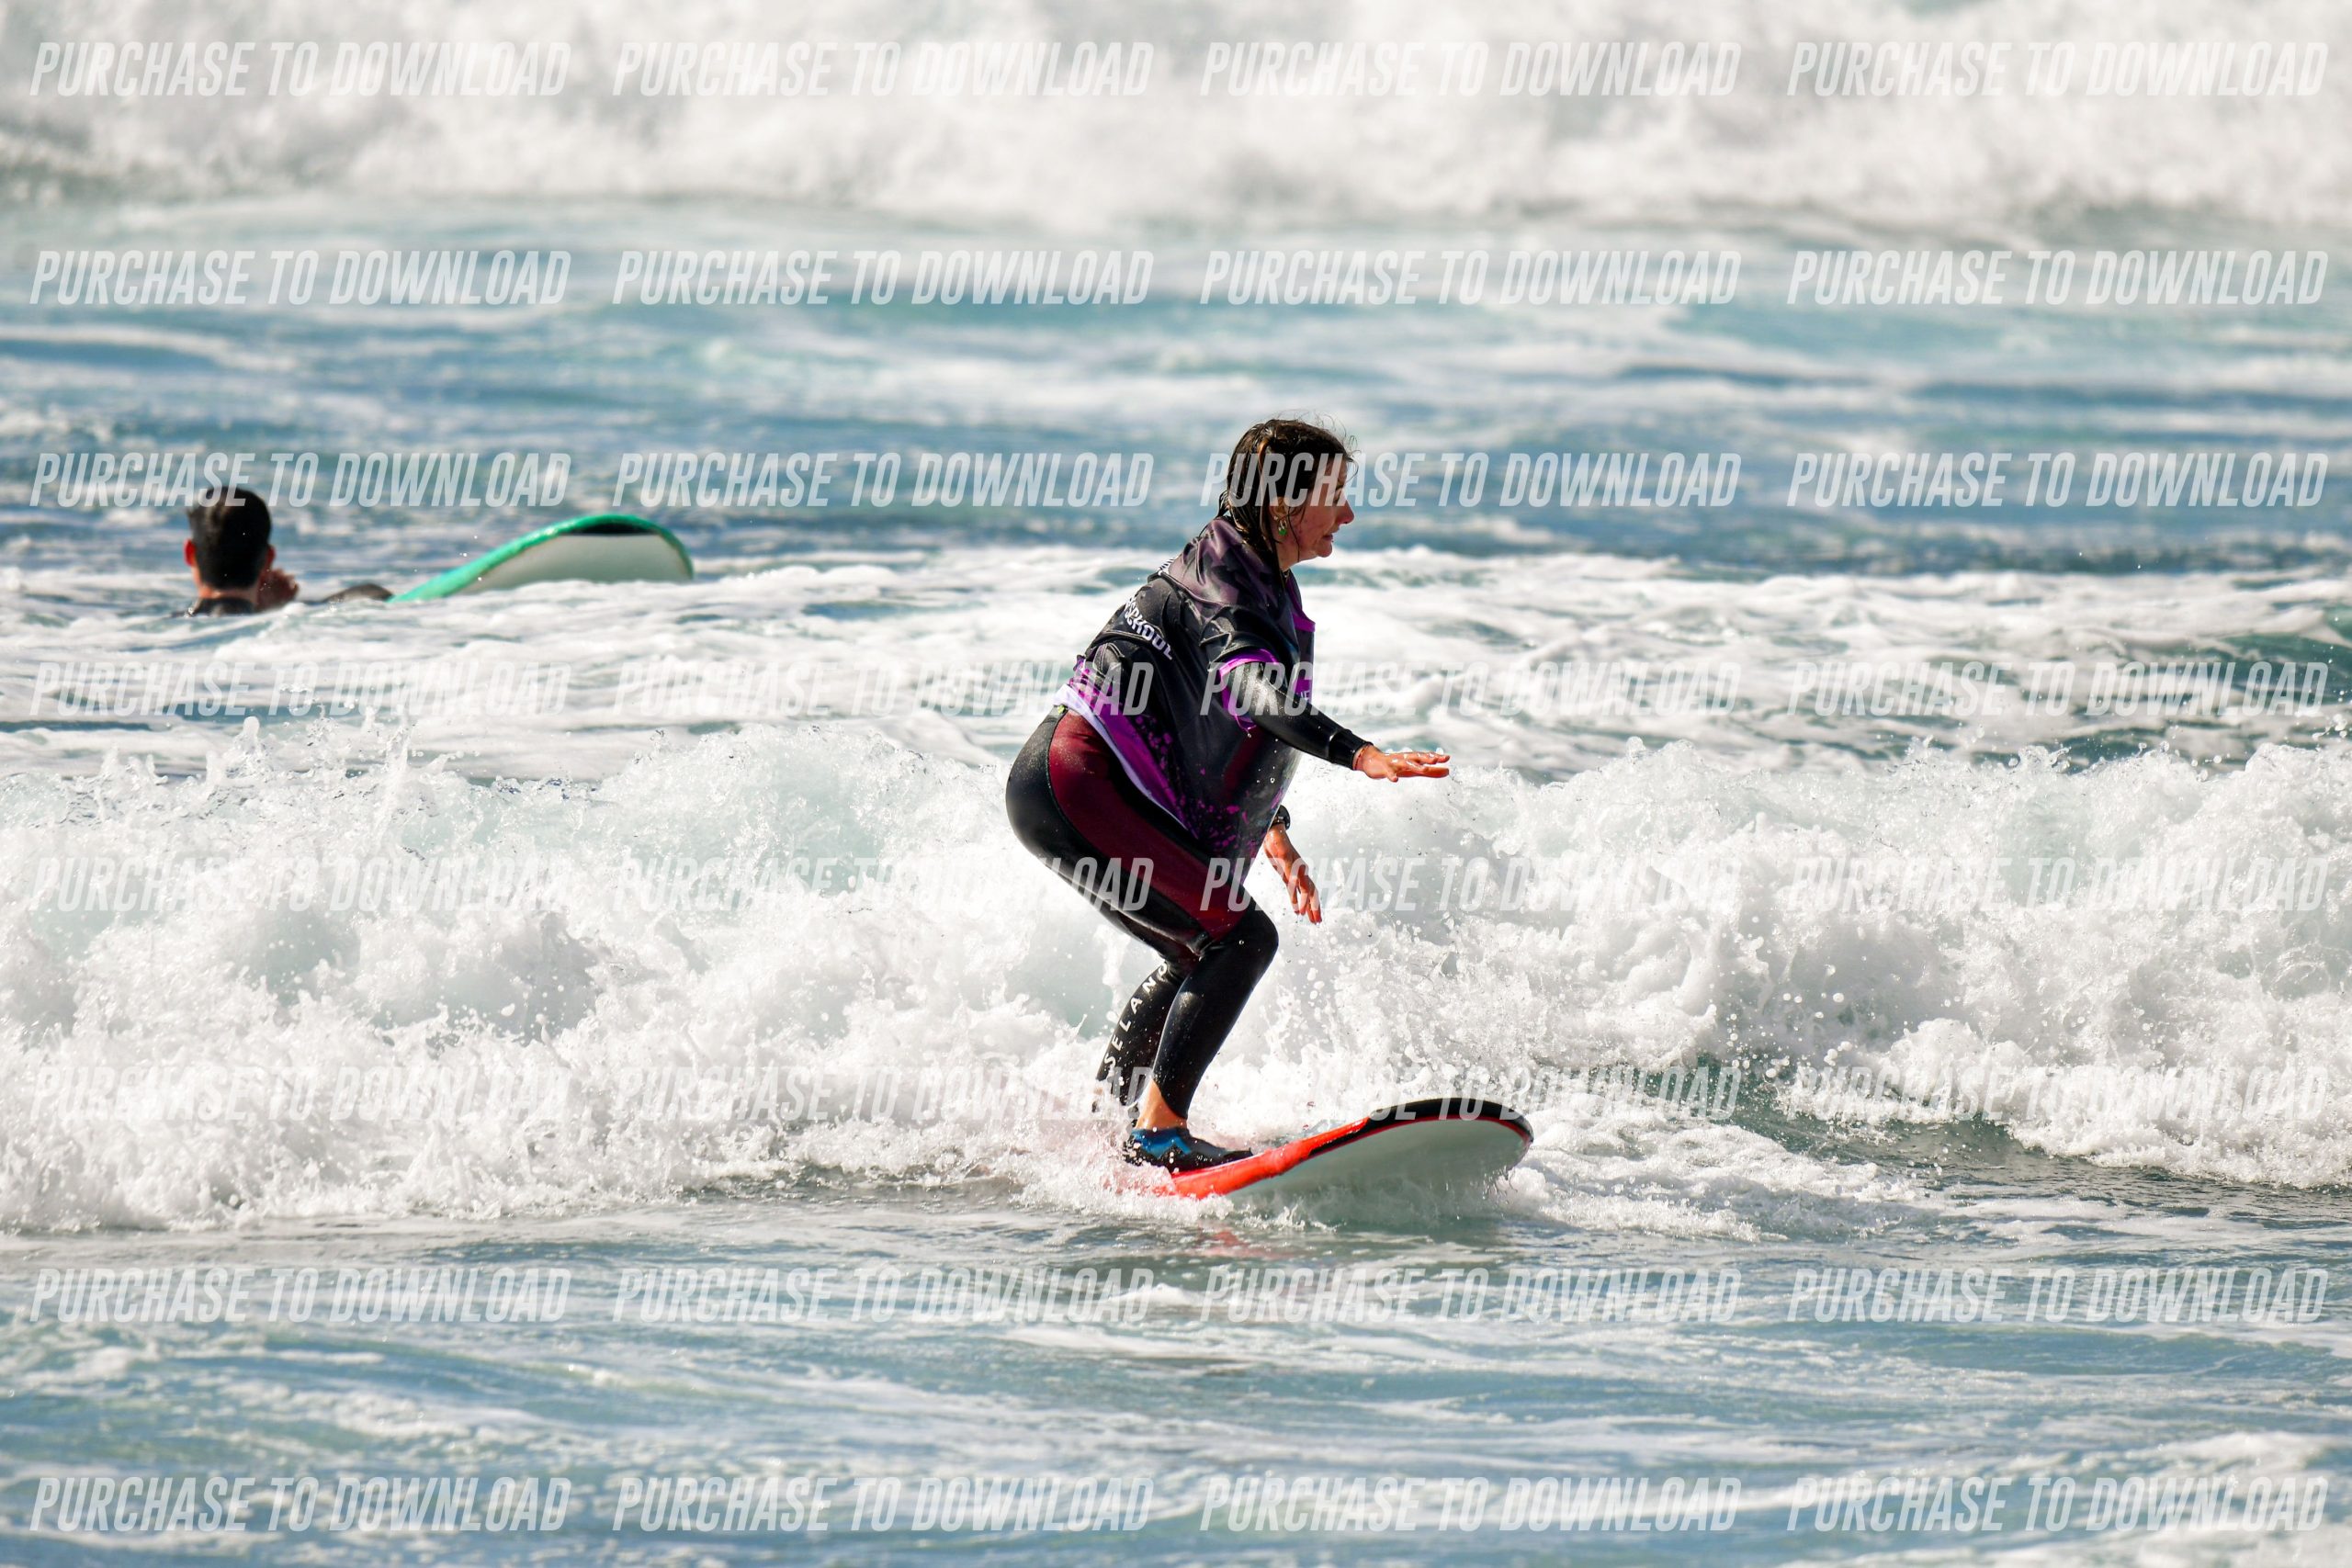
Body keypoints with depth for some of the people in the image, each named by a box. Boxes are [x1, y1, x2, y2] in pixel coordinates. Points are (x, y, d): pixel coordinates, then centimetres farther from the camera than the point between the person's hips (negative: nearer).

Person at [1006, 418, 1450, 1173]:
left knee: (1196, 957, 26)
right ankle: (1159, 1129, -20)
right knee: (1240, 937, -18)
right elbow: (1248, 684, -35)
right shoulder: (1217, 578, -15)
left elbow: (1225, 728, 31)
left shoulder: (1266, 587, 16)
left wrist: (1272, 829, 35)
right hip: (1075, 784, -11)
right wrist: (1358, 753, -48)